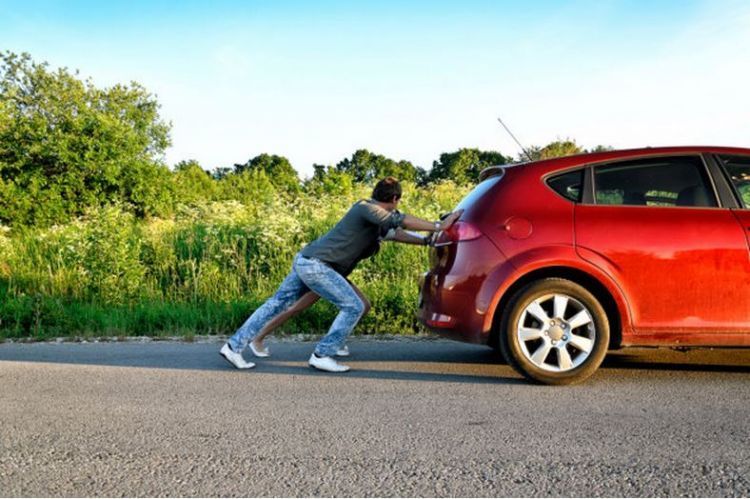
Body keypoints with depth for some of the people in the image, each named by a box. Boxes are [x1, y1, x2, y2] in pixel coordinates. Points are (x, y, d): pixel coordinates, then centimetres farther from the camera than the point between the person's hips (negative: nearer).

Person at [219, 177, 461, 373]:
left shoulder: (375, 216, 17)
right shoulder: (366, 208, -11)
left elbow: (396, 232, 30)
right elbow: (400, 221, -23)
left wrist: (426, 240, 26)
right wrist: (438, 226, -23)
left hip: (306, 261, 10)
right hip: (315, 264, -10)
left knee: (278, 304, 12)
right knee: (353, 306, -8)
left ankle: (234, 346, 16)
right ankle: (322, 355, -4)